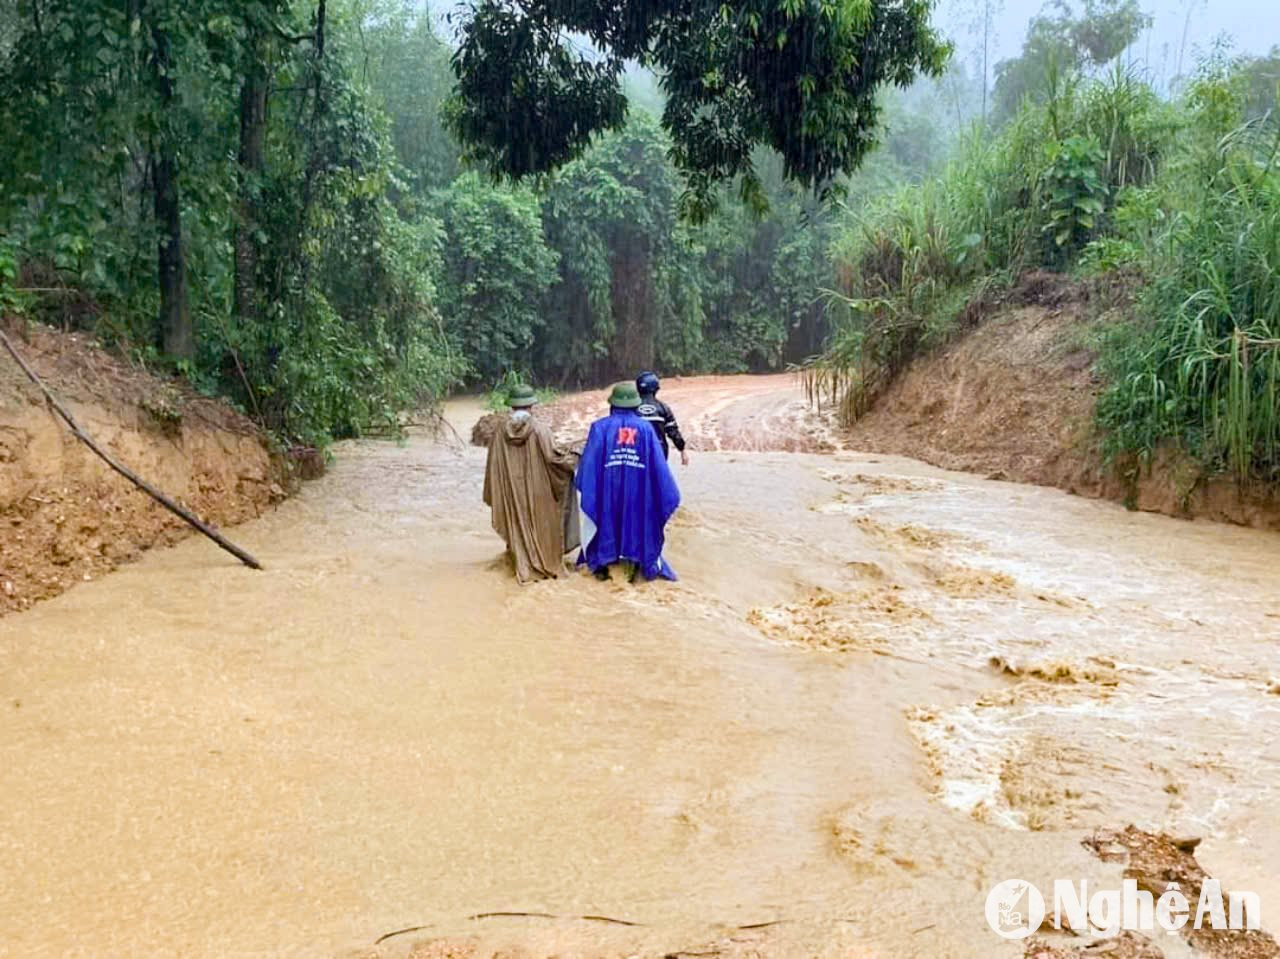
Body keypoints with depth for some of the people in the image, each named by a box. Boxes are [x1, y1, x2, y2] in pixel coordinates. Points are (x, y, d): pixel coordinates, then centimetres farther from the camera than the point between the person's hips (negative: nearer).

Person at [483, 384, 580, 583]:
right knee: (539, 524, 12)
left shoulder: (501, 429, -6)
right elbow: (552, 457, -17)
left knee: (518, 526, 13)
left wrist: (492, 495, 9)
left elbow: (493, 464, -1)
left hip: (510, 491, 2)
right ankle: (546, 562, 19)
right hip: (536, 490, -2)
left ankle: (524, 565, 17)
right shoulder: (539, 429, -15)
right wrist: (573, 459, 2)